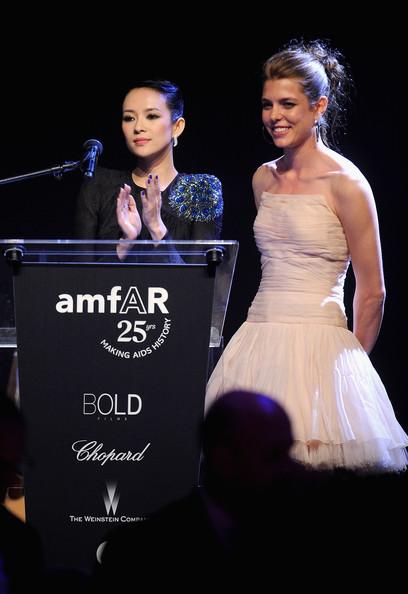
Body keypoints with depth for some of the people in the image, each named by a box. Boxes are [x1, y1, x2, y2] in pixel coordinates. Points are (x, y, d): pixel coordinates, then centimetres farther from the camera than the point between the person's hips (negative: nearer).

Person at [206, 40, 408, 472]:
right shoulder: (264, 179, 12)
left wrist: (348, 362, 5)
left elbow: (372, 293, -4)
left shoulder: (345, 184, -8)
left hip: (318, 345, -6)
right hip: (260, 336, 6)